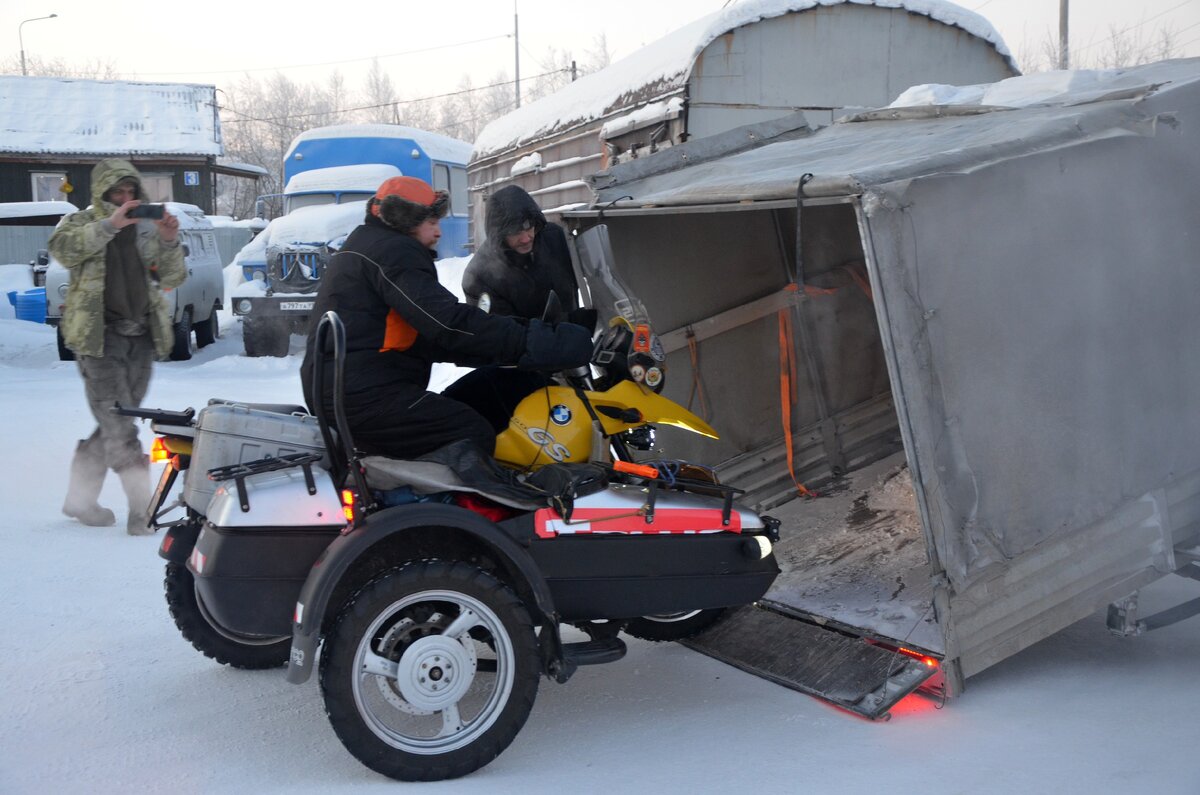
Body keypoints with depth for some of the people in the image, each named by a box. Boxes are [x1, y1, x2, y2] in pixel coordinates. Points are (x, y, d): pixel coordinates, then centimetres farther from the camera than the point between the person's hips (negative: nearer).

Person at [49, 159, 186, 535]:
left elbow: (171, 278, 9)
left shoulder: (147, 227, 14)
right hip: (100, 334, -5)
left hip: (140, 335, 5)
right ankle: (142, 510, -16)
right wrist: (109, 224, -26)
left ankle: (80, 499, 24)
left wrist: (169, 243, -9)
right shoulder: (83, 223, 4)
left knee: (116, 425, 11)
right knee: (119, 428, -12)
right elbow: (62, 248, -18)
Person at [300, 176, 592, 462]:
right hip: (361, 393, -11)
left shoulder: (363, 245, 24)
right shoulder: (393, 251, -9)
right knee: (474, 436, -13)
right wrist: (532, 343, -23)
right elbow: (449, 323, -22)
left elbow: (420, 338, 18)